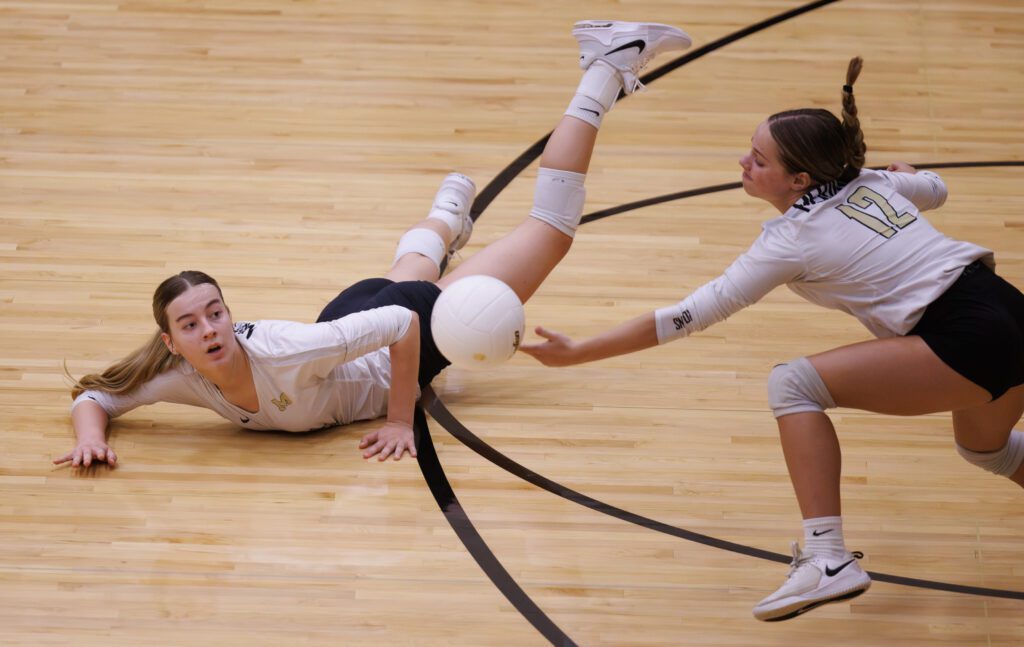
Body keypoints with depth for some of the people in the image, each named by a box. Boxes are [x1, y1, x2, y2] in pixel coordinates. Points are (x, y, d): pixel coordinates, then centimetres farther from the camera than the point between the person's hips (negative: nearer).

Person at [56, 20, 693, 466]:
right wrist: (90, 435, -36)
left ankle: (605, 71, 20)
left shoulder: (283, 353, -43)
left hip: (413, 332, -5)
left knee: (551, 230, 6)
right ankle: (452, 208, 76)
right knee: (408, 270, 41)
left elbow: (401, 325, -37)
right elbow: (96, 396, -15)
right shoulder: (181, 379, -28)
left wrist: (400, 419, -31)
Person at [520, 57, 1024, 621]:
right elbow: (935, 190, 34)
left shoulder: (794, 239, -8)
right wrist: (903, 173, 57)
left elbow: (689, 315, -8)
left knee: (793, 384, -9)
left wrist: (578, 353, -5)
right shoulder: (872, 183, 11)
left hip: (970, 340, -9)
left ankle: (827, 560, -17)